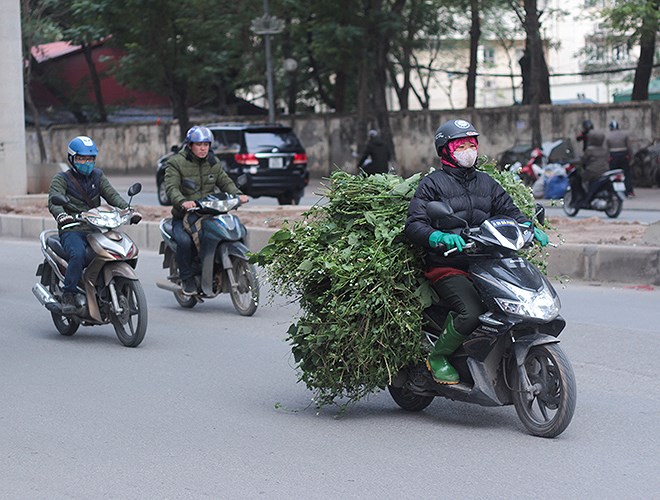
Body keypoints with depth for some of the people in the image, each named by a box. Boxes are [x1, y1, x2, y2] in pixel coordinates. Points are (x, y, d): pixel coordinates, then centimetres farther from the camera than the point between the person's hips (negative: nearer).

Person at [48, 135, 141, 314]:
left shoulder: (98, 176, 18)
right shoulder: (61, 179, 4)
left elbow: (112, 195, 5)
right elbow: (54, 200, -13)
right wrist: (61, 215, -37)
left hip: (96, 230, 4)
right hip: (72, 231, -4)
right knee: (78, 254, -36)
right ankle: (68, 295, -24)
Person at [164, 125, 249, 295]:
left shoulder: (213, 163, 13)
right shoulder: (176, 162, -5)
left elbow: (225, 182, 15)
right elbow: (171, 187, -16)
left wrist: (237, 194, -7)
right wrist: (182, 201, -36)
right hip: (183, 216, -4)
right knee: (185, 241, -33)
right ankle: (187, 278, -13)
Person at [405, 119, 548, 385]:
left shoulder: (487, 183, 22)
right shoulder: (432, 183, 3)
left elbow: (509, 211, 17)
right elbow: (413, 225, -7)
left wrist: (530, 228, -5)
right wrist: (440, 237, -27)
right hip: (448, 267, -6)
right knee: (471, 312, -28)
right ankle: (437, 357, -5)